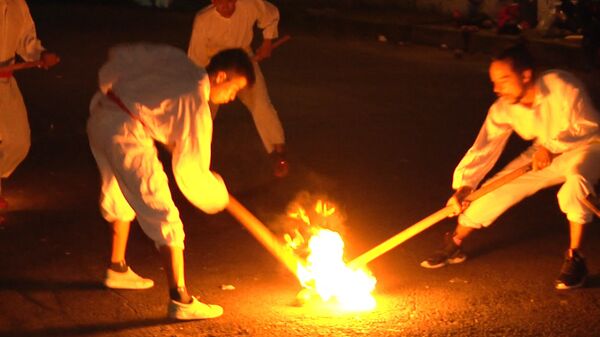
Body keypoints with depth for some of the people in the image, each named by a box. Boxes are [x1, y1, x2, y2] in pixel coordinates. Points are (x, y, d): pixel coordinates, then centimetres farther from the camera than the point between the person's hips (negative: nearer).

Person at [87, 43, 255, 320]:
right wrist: (216, 195, 9)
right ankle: (180, 300, -6)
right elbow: (188, 170, -8)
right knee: (163, 216, -5)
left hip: (99, 115, 10)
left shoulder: (177, 61, 10)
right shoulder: (196, 106, -11)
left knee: (119, 197, 29)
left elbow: (121, 55, 16)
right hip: (125, 132, -10)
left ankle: (117, 269, 47)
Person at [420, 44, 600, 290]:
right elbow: (484, 149, -19)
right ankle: (455, 245, 14)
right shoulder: (504, 109, -17)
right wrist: (463, 186, -30)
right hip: (546, 153, 5)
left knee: (577, 178, -38)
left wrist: (550, 146, -30)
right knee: (498, 188, -5)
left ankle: (575, 259, -23)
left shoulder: (561, 86, -31)